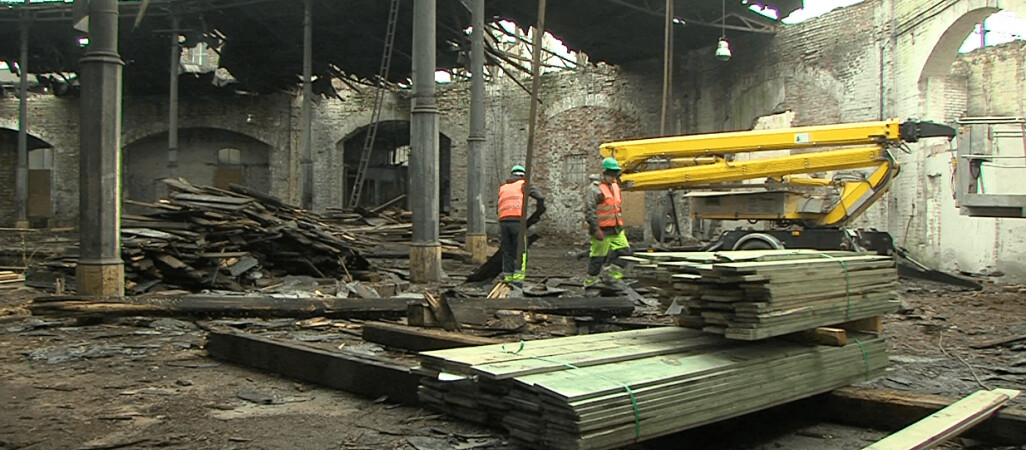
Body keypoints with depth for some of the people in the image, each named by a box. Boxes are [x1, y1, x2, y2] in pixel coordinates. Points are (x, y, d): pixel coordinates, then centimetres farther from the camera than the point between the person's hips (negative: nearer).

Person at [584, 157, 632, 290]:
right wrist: (596, 229, -22)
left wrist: (620, 225, 25)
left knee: (624, 250, 2)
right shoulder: (595, 188, -13)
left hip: (616, 229, 8)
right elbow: (589, 210, -18)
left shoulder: (615, 186, 15)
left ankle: (613, 276, 12)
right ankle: (590, 282, 14)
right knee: (598, 257, 0)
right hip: (602, 230, -8)